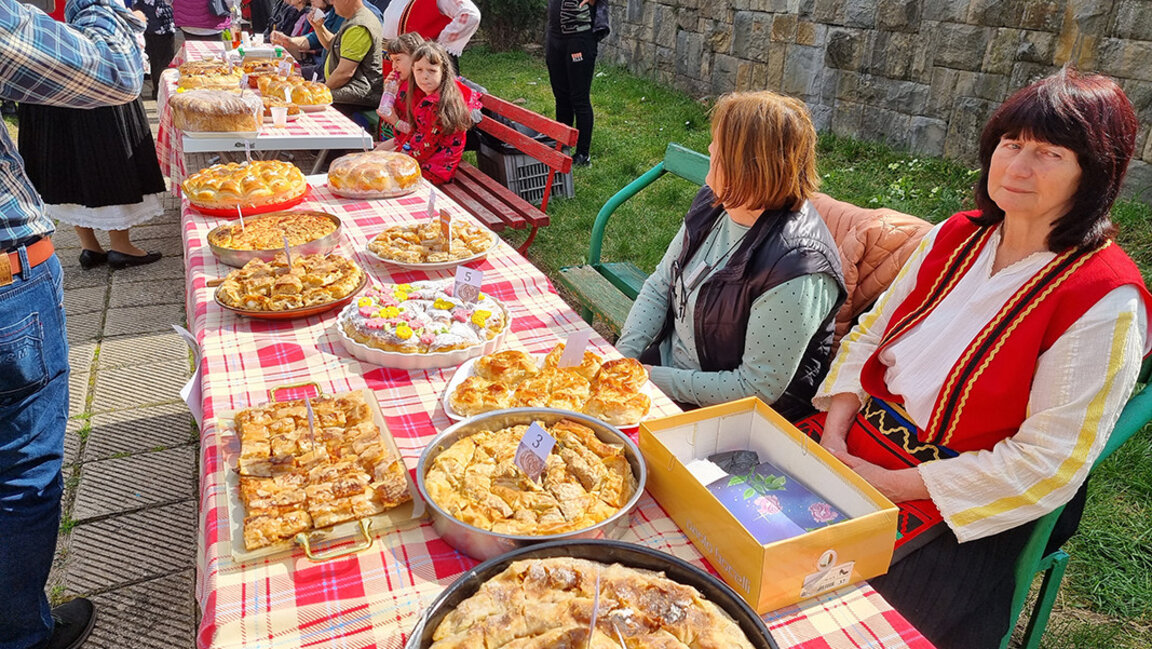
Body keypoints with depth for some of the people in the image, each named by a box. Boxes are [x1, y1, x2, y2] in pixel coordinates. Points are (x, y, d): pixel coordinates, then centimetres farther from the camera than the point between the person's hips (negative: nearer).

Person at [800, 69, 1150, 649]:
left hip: (959, 514, -6)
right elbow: (869, 336, 7)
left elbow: (1046, 463, -17)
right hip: (858, 441, 6)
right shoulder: (957, 236, 4)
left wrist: (891, 484, -17)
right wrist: (834, 432, -8)